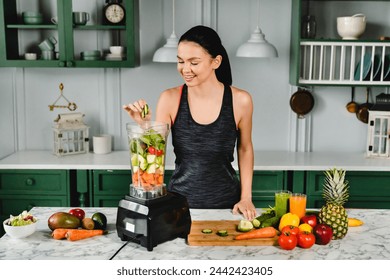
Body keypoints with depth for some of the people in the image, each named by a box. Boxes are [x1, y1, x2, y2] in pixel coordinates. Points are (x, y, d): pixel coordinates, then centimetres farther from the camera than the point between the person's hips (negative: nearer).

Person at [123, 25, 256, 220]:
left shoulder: (239, 100, -11)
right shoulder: (170, 99, -10)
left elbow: (245, 149, 4)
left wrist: (246, 198, 0)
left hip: (225, 203, 0)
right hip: (180, 202, 1)